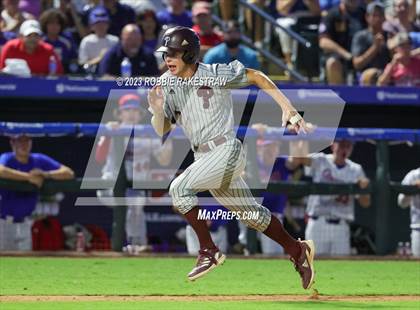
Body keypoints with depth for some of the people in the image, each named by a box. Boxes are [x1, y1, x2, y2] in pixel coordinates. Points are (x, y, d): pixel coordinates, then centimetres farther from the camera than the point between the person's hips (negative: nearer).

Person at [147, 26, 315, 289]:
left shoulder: (215, 74, -11)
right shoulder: (166, 85, 5)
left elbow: (255, 76, -2)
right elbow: (161, 131, 6)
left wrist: (288, 109, -7)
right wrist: (157, 110, -16)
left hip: (226, 151, -7)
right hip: (204, 157, 7)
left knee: (180, 188, -23)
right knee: (252, 213, 15)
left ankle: (209, 253, -14)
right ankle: (298, 251, 31)